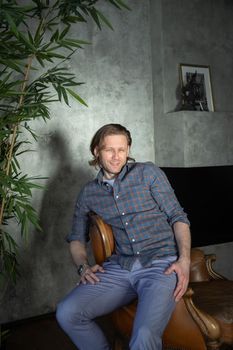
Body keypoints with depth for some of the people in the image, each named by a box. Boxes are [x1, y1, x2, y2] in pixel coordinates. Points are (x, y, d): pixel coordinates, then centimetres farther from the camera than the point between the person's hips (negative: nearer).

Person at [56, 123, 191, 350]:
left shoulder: (148, 173, 6)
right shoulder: (88, 193, 14)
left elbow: (177, 216, 4)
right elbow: (76, 237, 20)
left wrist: (184, 259, -10)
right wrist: (83, 266, 0)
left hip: (162, 265, -3)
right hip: (119, 267, 4)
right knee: (66, 313, -17)